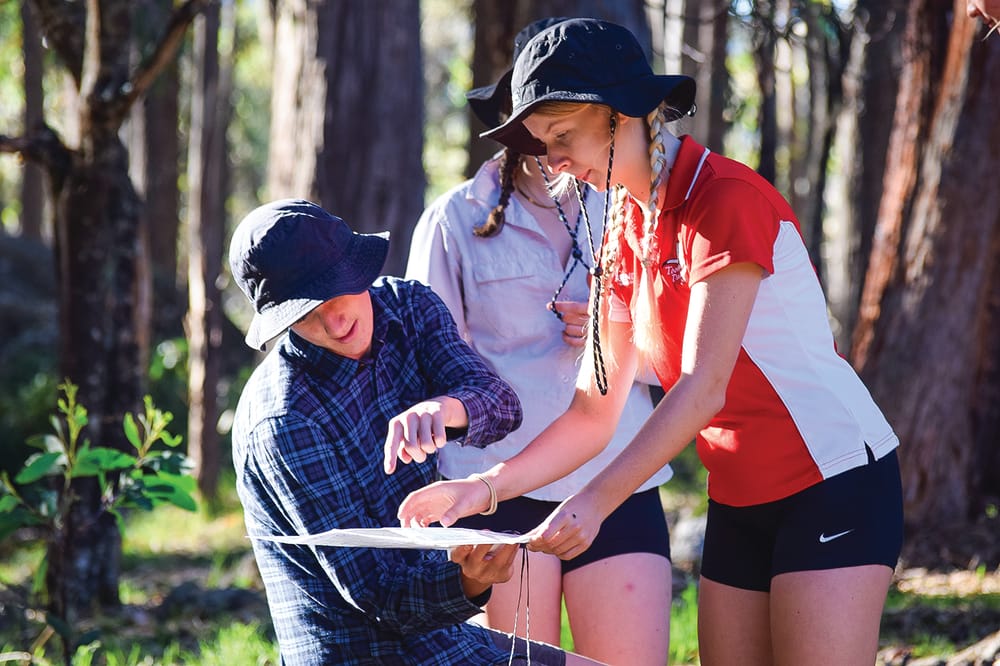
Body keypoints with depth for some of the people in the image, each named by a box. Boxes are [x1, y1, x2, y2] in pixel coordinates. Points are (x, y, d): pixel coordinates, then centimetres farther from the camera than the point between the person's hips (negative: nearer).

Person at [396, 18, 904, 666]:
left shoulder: (725, 198, -16)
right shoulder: (624, 230, 9)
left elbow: (703, 388, -24)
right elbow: (594, 412, 8)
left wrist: (596, 501, -30)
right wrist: (483, 488, -4)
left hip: (835, 478, -8)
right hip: (738, 502, 8)